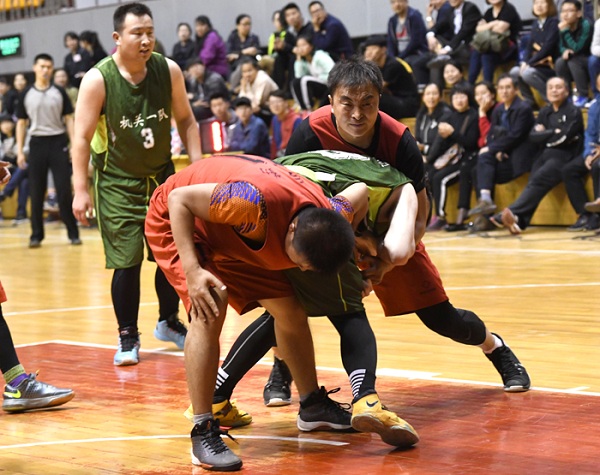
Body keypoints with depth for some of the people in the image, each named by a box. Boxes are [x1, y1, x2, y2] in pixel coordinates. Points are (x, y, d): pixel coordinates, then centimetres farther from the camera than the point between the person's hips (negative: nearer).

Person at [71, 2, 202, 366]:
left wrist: (198, 164, -4)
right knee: (127, 262, -6)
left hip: (162, 176, 4)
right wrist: (81, 190, -17)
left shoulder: (169, 71, -8)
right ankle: (128, 338, 9)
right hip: (117, 183, -4)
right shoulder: (98, 80, -18)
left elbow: (186, 120, 5)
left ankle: (169, 322, 29)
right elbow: (82, 137, -13)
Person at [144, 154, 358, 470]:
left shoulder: (330, 218, -21)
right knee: (210, 311, -27)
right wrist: (192, 271, -38)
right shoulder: (256, 202, -44)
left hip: (234, 239, 7)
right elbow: (179, 198, -32)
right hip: (175, 219, -7)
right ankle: (203, 433, -20)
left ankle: (312, 405, 30)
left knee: (290, 310, 8)